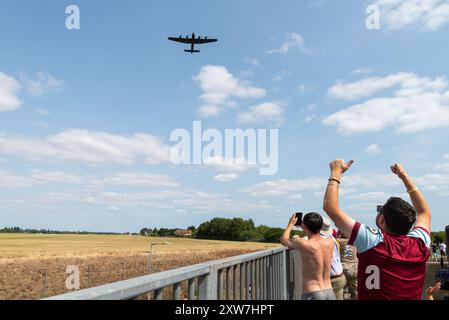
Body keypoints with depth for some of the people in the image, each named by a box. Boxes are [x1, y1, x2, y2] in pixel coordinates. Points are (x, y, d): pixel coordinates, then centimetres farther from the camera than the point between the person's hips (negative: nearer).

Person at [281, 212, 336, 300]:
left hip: (312, 294, -6)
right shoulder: (330, 243, 0)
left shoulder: (302, 244, -14)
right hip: (329, 292, 6)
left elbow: (284, 240, 7)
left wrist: (291, 224, 24)